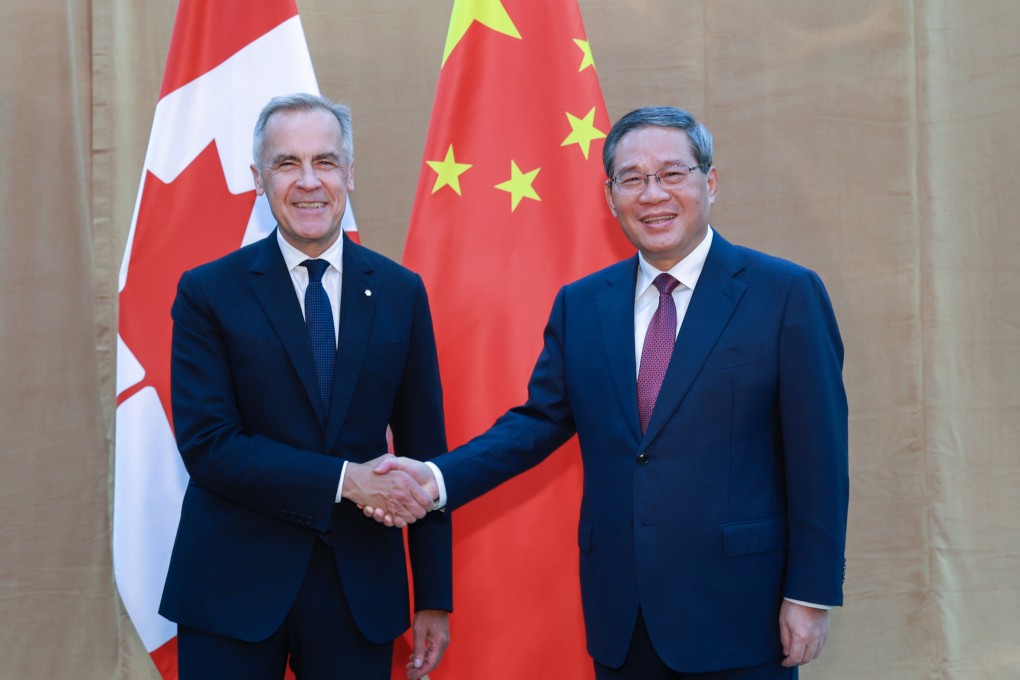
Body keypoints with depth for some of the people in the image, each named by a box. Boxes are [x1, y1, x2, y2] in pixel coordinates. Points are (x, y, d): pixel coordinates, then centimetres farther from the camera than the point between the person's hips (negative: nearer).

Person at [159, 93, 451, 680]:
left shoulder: (402, 292, 4)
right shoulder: (209, 293, -3)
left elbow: (424, 452, 6)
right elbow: (207, 445, -11)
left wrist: (435, 599, 5)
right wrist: (344, 480, -18)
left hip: (362, 590, 2)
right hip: (234, 588, -2)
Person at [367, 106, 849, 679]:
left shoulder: (787, 294, -5)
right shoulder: (579, 305, 8)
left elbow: (817, 457, -6)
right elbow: (539, 421, 9)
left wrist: (812, 595, -8)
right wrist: (439, 478, -7)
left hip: (739, 613, -3)